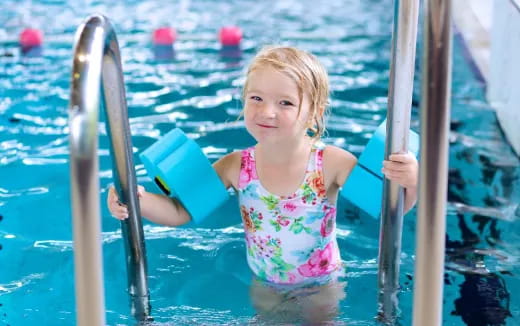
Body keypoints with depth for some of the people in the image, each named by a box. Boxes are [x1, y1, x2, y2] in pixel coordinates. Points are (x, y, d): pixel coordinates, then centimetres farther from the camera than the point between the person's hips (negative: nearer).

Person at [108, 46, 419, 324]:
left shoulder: (332, 163, -27)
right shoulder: (236, 166, -20)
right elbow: (180, 212, -14)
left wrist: (410, 184, -44)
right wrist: (138, 199, -32)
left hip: (322, 287, -2)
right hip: (265, 287, 2)